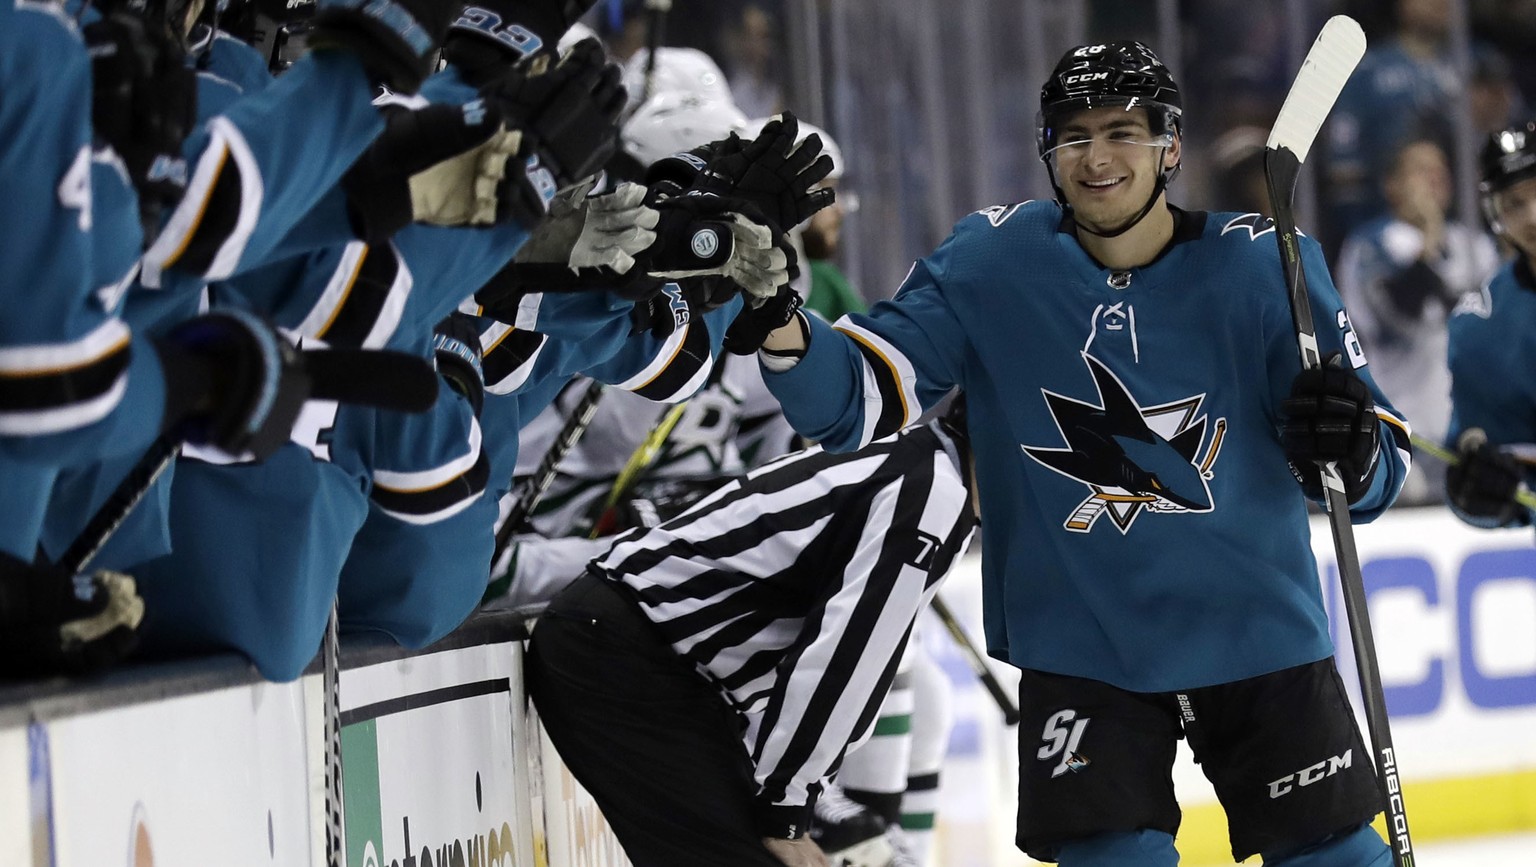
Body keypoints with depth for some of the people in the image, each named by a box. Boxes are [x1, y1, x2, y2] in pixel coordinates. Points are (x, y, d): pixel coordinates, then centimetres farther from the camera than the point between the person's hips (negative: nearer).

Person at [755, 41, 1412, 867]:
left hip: (1253, 632, 0)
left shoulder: (1258, 266, -8)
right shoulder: (989, 261, -6)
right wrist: (776, 317, -30)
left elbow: (1382, 467, -6)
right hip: (1080, 646, 0)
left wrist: (1351, 448, -30)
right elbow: (856, 402, -11)